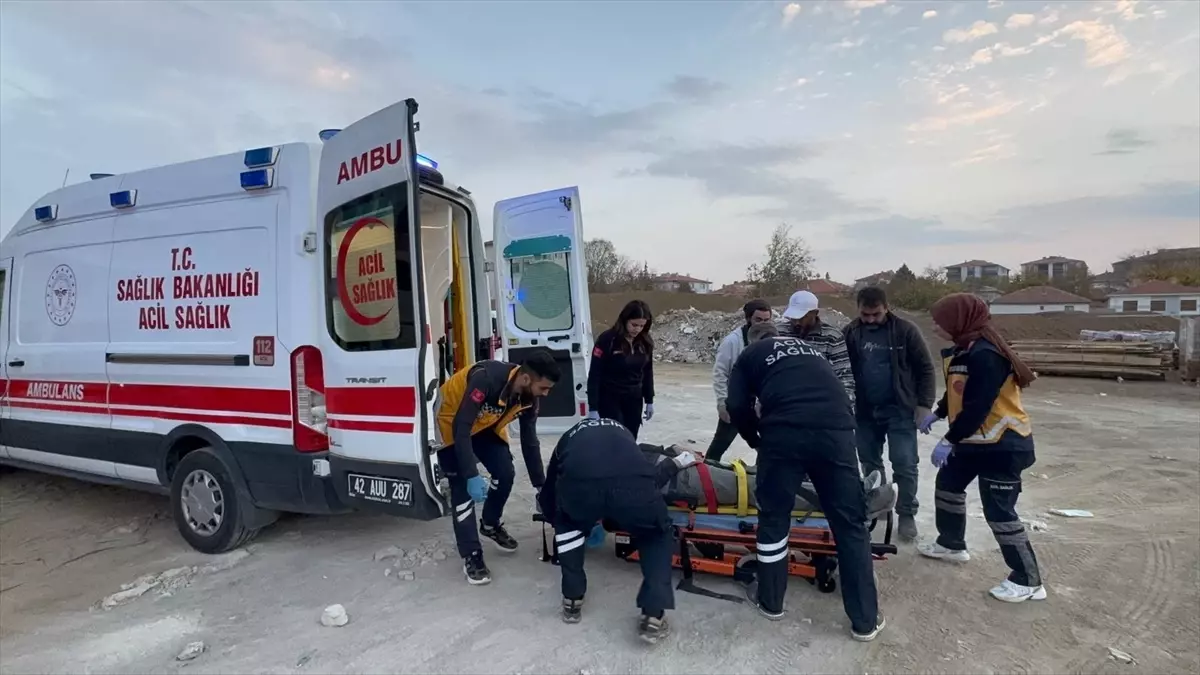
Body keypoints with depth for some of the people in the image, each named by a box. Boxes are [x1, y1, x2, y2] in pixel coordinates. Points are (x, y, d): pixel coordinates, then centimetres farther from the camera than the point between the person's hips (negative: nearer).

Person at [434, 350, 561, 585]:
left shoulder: (528, 398, -17)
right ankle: (471, 555, 0)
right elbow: (461, 428, -38)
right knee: (463, 487, -11)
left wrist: (541, 484, -3)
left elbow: (529, 442, -6)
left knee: (505, 473, -2)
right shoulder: (486, 378, -40)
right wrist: (472, 476, -40)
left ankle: (490, 525, 25)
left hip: (485, 425, 6)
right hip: (451, 422, -6)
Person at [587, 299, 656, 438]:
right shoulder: (607, 339, -17)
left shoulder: (645, 342, 0)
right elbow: (594, 375, -15)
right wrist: (593, 408, -17)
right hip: (609, 399, -5)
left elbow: (648, 372, 12)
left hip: (634, 399, 5)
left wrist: (649, 400, 12)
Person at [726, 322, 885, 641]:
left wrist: (758, 441, 26)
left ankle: (770, 601, 31)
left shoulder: (750, 355, 24)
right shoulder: (811, 349, 36)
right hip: (836, 430, 3)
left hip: (784, 433, -3)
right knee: (850, 523, 13)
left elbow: (738, 406, 11)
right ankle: (865, 620, 22)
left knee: (774, 516, 16)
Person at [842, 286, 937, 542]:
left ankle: (906, 514, 16)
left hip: (900, 410, -3)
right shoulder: (850, 333, -3)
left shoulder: (905, 330, -9)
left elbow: (925, 369, -4)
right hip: (864, 411, 3)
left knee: (905, 465, 1)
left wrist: (924, 405, -7)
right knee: (869, 463, 15)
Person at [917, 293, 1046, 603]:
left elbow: (977, 406, -29)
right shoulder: (962, 351, 5)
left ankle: (1028, 581, 9)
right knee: (947, 485, 21)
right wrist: (936, 414, 17)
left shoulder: (985, 355, -26)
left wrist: (949, 440, -26)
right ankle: (951, 544, 40)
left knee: (999, 511, -6)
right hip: (974, 440, 11)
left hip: (1003, 444, -10)